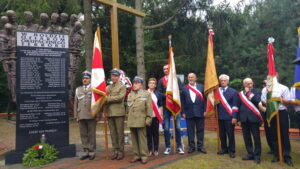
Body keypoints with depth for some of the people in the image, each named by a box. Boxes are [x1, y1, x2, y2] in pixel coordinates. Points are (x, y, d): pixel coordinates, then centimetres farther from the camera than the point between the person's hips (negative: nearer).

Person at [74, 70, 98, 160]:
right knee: (83, 134, 6)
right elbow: (75, 104, 14)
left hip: (91, 116, -3)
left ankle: (92, 152, 12)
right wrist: (76, 116, 8)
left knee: (91, 134, 3)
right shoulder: (78, 90, 14)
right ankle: (86, 152, 16)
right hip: (81, 116, 4)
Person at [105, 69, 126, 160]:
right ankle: (115, 151, 16)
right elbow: (105, 99, 16)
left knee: (120, 133, 0)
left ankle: (121, 152, 9)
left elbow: (120, 97, -13)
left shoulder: (122, 86, 3)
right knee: (113, 133, 7)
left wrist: (108, 99, -9)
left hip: (119, 113, -5)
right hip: (109, 113, 5)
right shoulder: (108, 87, 18)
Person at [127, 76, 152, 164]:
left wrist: (148, 119, -7)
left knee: (142, 139, 0)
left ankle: (144, 156, 9)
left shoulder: (146, 94, 4)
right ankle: (137, 155, 19)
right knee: (134, 139, 9)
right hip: (131, 121, 4)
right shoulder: (130, 95, 17)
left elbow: (149, 108, -1)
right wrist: (128, 119, 14)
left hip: (140, 121, -4)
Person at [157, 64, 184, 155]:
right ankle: (168, 147, 15)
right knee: (166, 128, 4)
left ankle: (179, 147, 14)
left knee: (178, 127, 3)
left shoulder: (176, 79, 7)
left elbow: (181, 91, 1)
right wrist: (165, 95, -18)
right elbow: (159, 93, 0)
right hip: (166, 107, 0)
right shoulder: (161, 81, 7)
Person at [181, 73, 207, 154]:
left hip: (200, 113, 0)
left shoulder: (201, 87, 7)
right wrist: (183, 112, -2)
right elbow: (183, 101, 3)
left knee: (200, 130, 6)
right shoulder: (184, 88, 6)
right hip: (189, 113, 0)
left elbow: (204, 99, 3)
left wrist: (205, 110, -4)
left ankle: (200, 146, 18)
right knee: (190, 131, 5)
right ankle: (191, 146, 16)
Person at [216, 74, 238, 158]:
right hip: (220, 116, 3)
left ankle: (231, 151, 14)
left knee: (230, 134, 2)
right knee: (222, 134, 10)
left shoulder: (233, 92, 0)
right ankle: (224, 149, 24)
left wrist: (234, 117, -9)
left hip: (229, 117, -3)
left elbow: (235, 106, -3)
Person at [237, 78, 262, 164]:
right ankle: (250, 154, 20)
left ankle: (257, 155, 10)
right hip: (244, 119, 3)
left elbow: (258, 101, -16)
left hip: (254, 118, -3)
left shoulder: (256, 92, 4)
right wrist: (239, 119, 8)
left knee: (256, 137, 0)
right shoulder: (240, 93, 12)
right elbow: (239, 106, 12)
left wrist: (249, 92, -10)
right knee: (246, 138, 8)